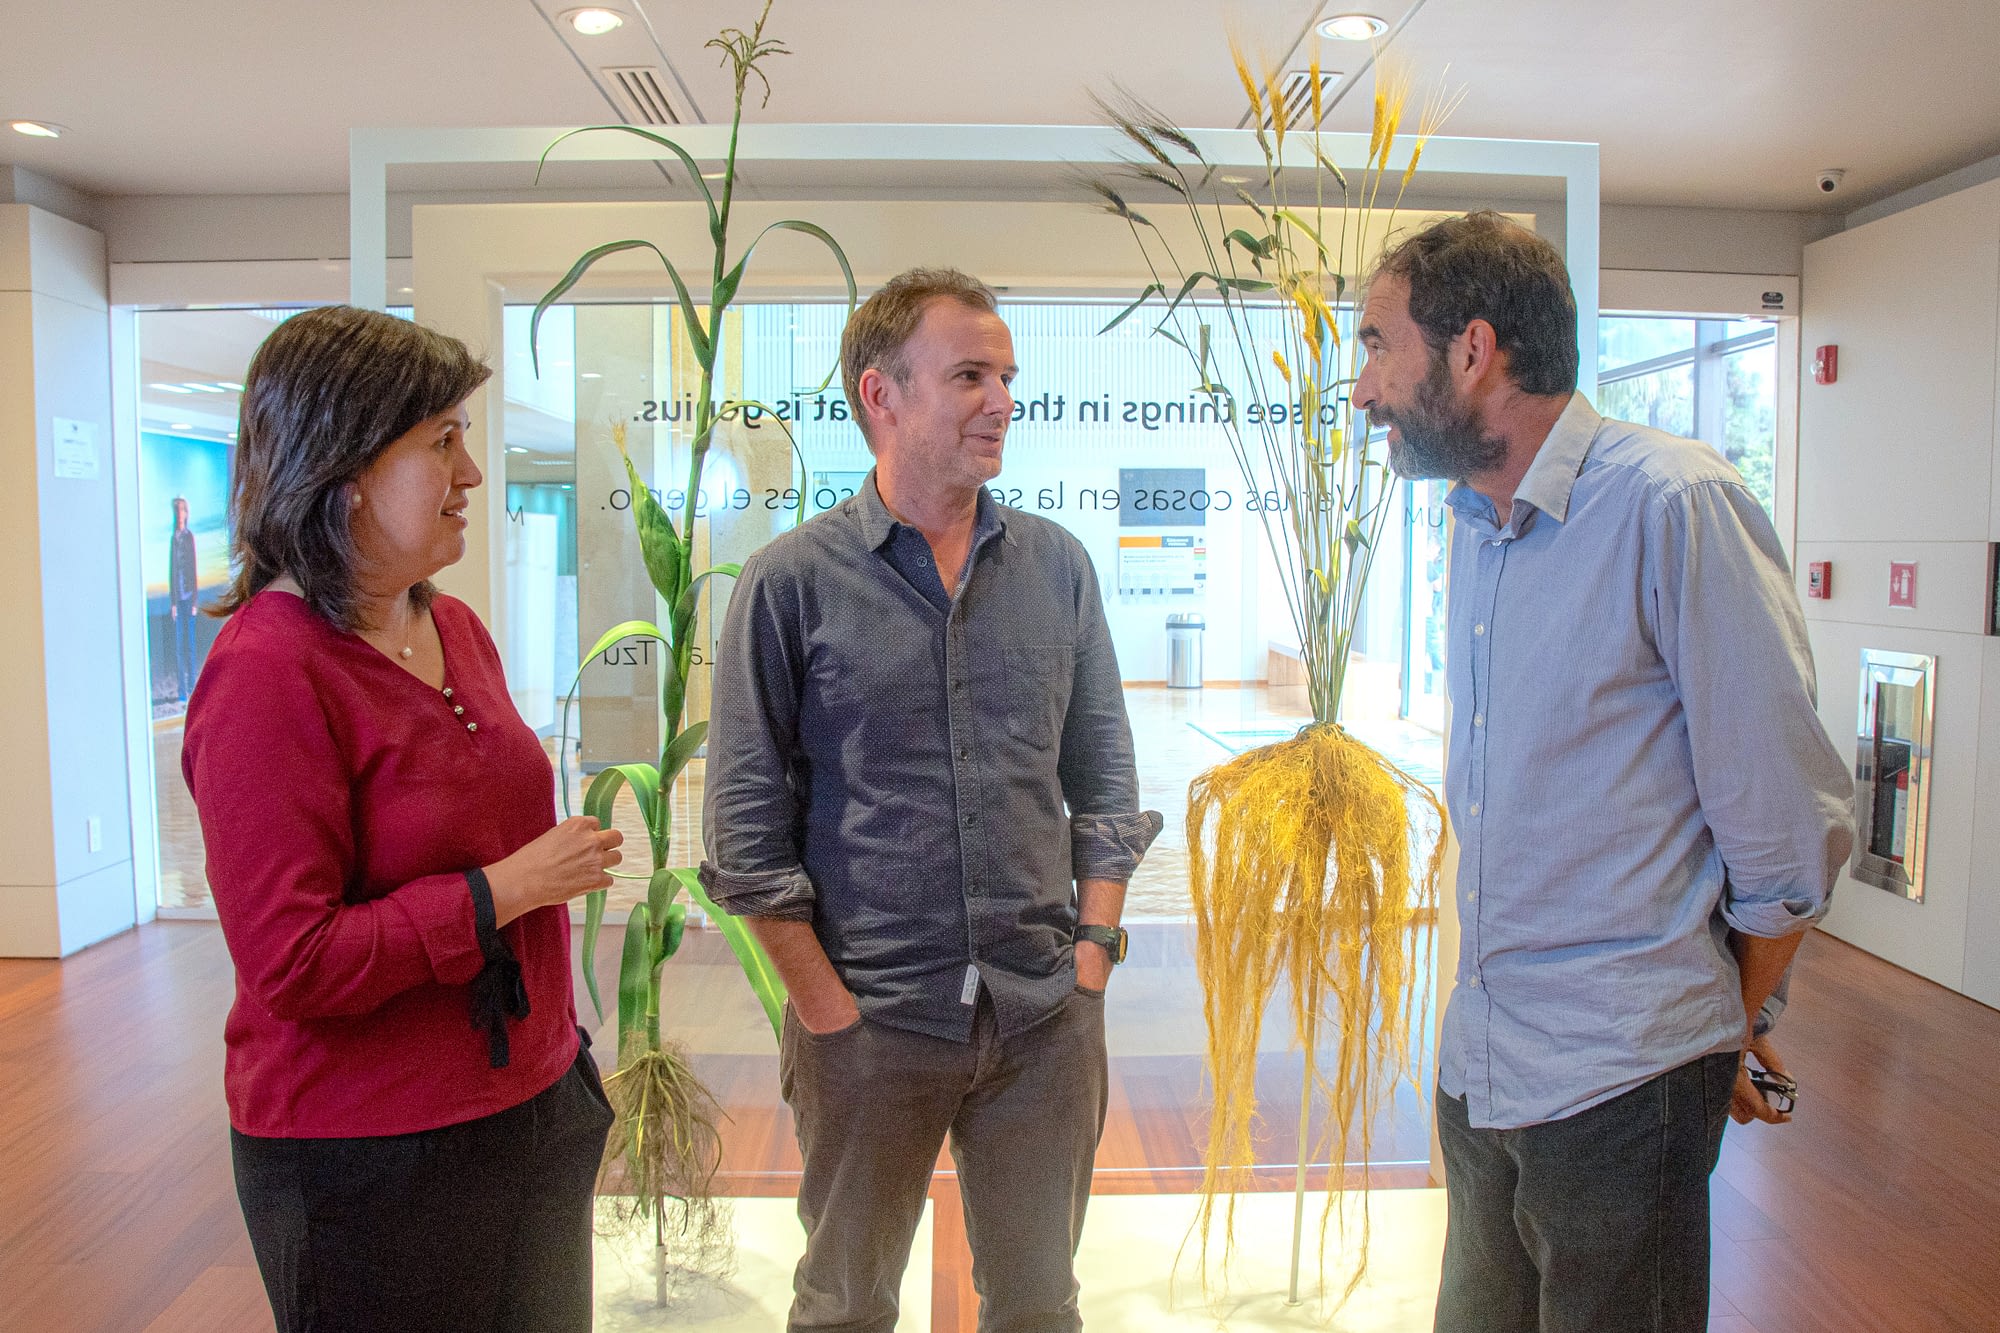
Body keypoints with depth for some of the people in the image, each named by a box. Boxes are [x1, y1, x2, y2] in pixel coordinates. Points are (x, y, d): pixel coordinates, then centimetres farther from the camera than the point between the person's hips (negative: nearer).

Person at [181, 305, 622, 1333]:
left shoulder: (453, 628, 5)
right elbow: (291, 966, -23)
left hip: (531, 1100, 8)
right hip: (371, 1159, -7)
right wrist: (511, 886, -19)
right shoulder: (265, 673, -20)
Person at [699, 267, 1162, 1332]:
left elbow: (1105, 781, 9)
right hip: (870, 1022, -2)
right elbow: (747, 833, -6)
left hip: (1047, 1016, 3)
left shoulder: (1057, 566, 4)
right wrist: (827, 1008, -8)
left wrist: (1092, 955, 1)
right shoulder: (791, 583, -7)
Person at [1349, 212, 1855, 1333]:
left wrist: (1723, 1038, 1)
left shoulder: (1675, 504, -17)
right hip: (1479, 1061, 7)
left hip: (1620, 1080, -7)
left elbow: (1791, 828, -12)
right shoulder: (1476, 526, 8)